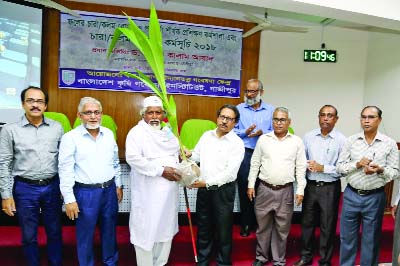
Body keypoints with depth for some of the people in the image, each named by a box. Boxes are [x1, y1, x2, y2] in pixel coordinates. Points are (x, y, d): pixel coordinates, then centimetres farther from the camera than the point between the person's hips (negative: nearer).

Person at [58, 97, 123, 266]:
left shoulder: (109, 134, 4)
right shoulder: (70, 137, -10)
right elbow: (65, 170, -10)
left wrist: (118, 185, 14)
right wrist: (69, 199, -11)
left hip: (109, 190, 4)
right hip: (85, 192, -4)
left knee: (109, 230, 18)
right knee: (85, 234, 11)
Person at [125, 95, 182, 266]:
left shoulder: (167, 131, 14)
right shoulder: (136, 132, -8)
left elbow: (176, 152, 27)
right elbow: (134, 158, -22)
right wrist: (161, 170, -22)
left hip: (169, 189, 7)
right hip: (147, 191, -7)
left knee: (165, 227, 17)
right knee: (146, 230, 1)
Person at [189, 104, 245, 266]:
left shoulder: (237, 143, -12)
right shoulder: (206, 135, 5)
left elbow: (230, 172, -18)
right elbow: (197, 155, 14)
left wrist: (207, 182, -22)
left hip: (223, 190, -5)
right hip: (204, 189, 5)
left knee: (223, 230, 9)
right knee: (203, 227, 17)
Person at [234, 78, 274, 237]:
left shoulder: (270, 110, 10)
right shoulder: (239, 109, 10)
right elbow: (232, 131, 3)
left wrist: (262, 133, -13)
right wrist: (245, 132, -14)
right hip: (245, 153, 0)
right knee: (244, 189, 1)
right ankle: (246, 224, 16)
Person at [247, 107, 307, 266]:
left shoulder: (297, 142, 1)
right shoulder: (263, 139, 2)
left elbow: (301, 167, 1)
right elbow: (255, 164, 5)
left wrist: (300, 190, -3)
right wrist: (251, 185, 2)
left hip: (285, 191, 0)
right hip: (264, 189, 1)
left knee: (282, 228, 10)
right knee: (263, 226, 12)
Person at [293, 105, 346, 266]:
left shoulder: (342, 140, -9)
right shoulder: (308, 137, 2)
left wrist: (323, 168, -16)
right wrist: (307, 165, -13)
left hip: (330, 188, -3)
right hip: (311, 185, 3)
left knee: (328, 226, 10)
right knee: (307, 222, 16)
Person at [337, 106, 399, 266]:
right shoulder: (351, 141, 0)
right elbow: (339, 167, 0)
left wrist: (380, 170, -21)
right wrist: (357, 164, -16)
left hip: (375, 197, -1)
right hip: (351, 195, 1)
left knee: (371, 239, 13)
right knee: (347, 236, 13)